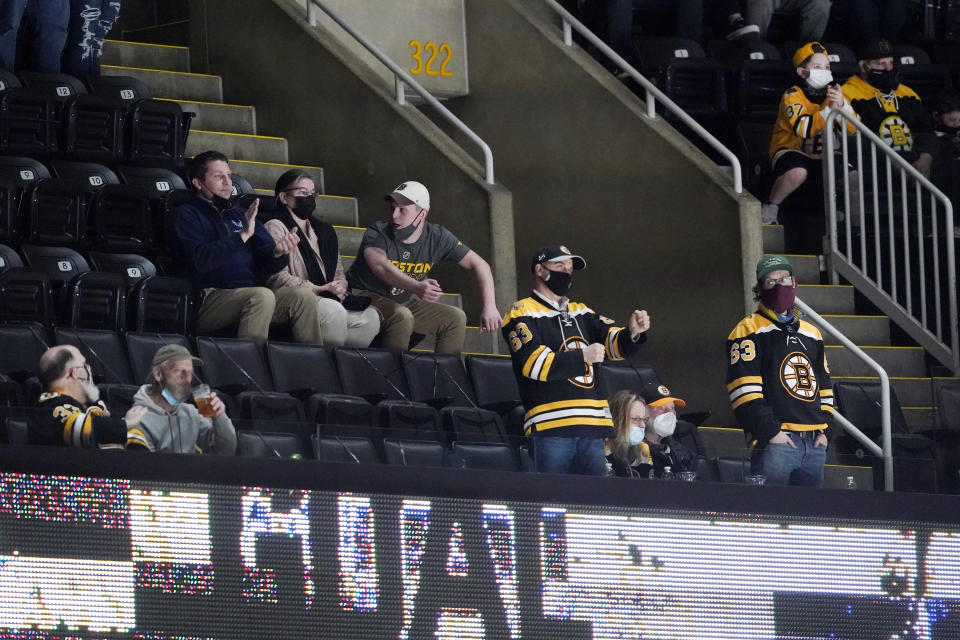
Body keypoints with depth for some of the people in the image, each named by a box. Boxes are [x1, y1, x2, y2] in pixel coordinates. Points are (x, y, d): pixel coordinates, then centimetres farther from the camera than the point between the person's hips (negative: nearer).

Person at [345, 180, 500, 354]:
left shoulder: (437, 237, -9)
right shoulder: (377, 234, -22)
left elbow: (479, 264, -4)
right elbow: (379, 266, -44)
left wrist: (489, 306, -18)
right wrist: (416, 287, -61)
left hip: (405, 300, 5)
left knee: (456, 318, -9)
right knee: (402, 316, -34)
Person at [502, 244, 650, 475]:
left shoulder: (582, 313, 23)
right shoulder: (522, 314, 4)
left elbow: (615, 343, 11)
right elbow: (534, 364, -10)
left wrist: (632, 333, -12)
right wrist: (583, 357, -10)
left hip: (593, 429, 6)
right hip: (551, 427, -6)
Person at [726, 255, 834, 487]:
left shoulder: (811, 333, 22)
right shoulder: (749, 330, 0)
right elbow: (744, 389, -10)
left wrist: (823, 430, 10)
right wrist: (770, 432, -15)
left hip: (815, 443, 7)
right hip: (775, 442, -7)